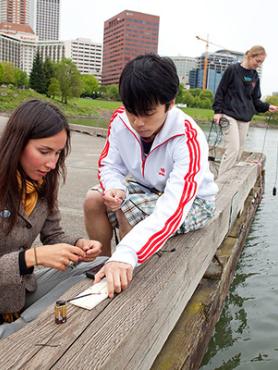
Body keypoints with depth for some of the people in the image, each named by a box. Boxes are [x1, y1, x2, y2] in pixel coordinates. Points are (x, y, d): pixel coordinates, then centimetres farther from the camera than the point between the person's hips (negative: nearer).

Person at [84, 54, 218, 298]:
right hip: (147, 188, 6)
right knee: (94, 200, -12)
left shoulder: (189, 140, -36)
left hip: (192, 200, -5)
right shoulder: (121, 120, -19)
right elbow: (110, 165, -5)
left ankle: (128, 275, -4)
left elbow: (173, 209, -47)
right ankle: (105, 267, 7)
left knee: (128, 210, -29)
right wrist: (114, 188, -32)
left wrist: (125, 255, -59)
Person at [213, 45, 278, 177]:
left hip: (245, 118, 6)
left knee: (239, 152, 4)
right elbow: (220, 91, -3)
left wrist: (267, 107, -1)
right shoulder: (232, 70, -4)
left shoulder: (255, 76, 11)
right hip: (230, 115, -6)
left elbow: (255, 100, 14)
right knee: (232, 149, -15)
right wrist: (217, 111, -10)